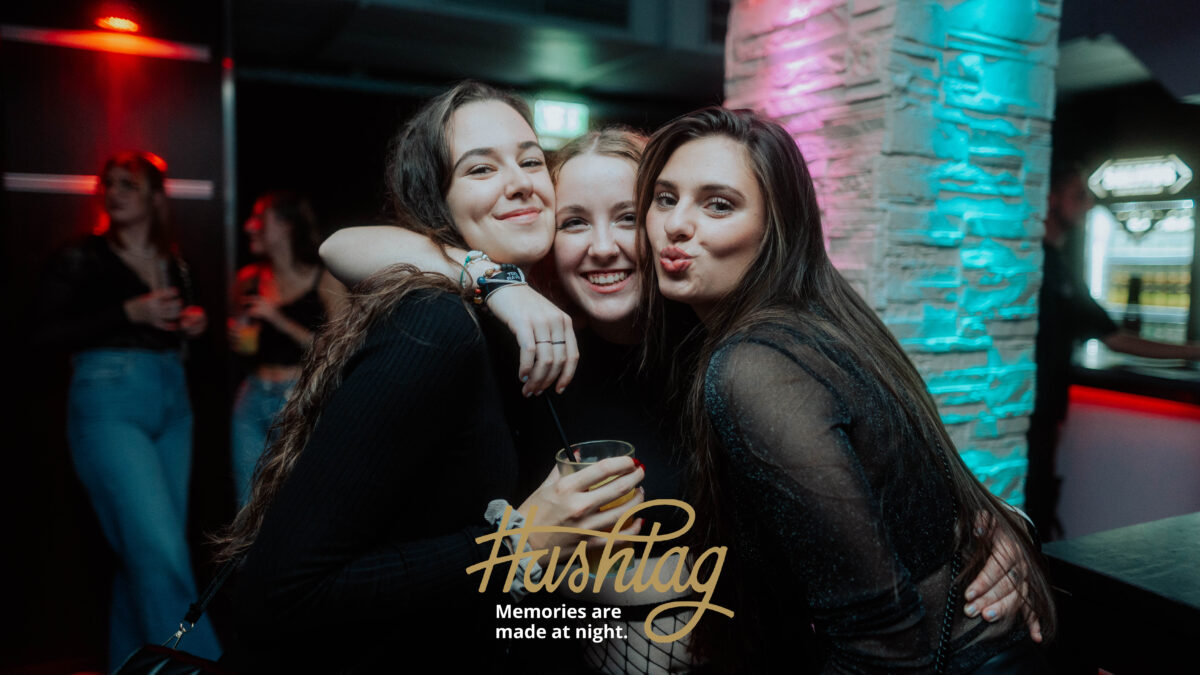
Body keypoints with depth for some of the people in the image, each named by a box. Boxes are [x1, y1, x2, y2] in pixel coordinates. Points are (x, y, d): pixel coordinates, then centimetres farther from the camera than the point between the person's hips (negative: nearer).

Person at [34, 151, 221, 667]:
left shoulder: (174, 263, 15)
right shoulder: (82, 257, 1)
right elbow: (49, 330, -7)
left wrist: (194, 324, 3)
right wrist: (130, 313, -15)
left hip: (172, 403, 5)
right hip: (110, 401, -5)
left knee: (151, 548, 8)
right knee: (159, 548, -13)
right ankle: (197, 661, -5)